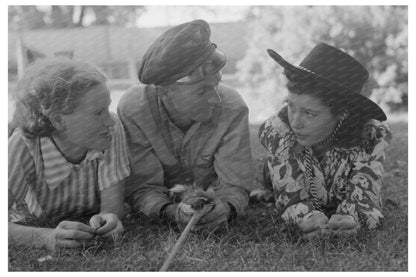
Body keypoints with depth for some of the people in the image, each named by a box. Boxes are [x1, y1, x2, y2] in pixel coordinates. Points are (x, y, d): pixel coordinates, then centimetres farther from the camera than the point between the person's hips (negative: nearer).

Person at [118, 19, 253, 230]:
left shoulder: (232, 108, -23)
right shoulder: (132, 111, -25)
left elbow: (234, 184, -21)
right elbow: (142, 188, -23)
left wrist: (225, 207, -45)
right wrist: (171, 212, -45)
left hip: (214, 202, 1)